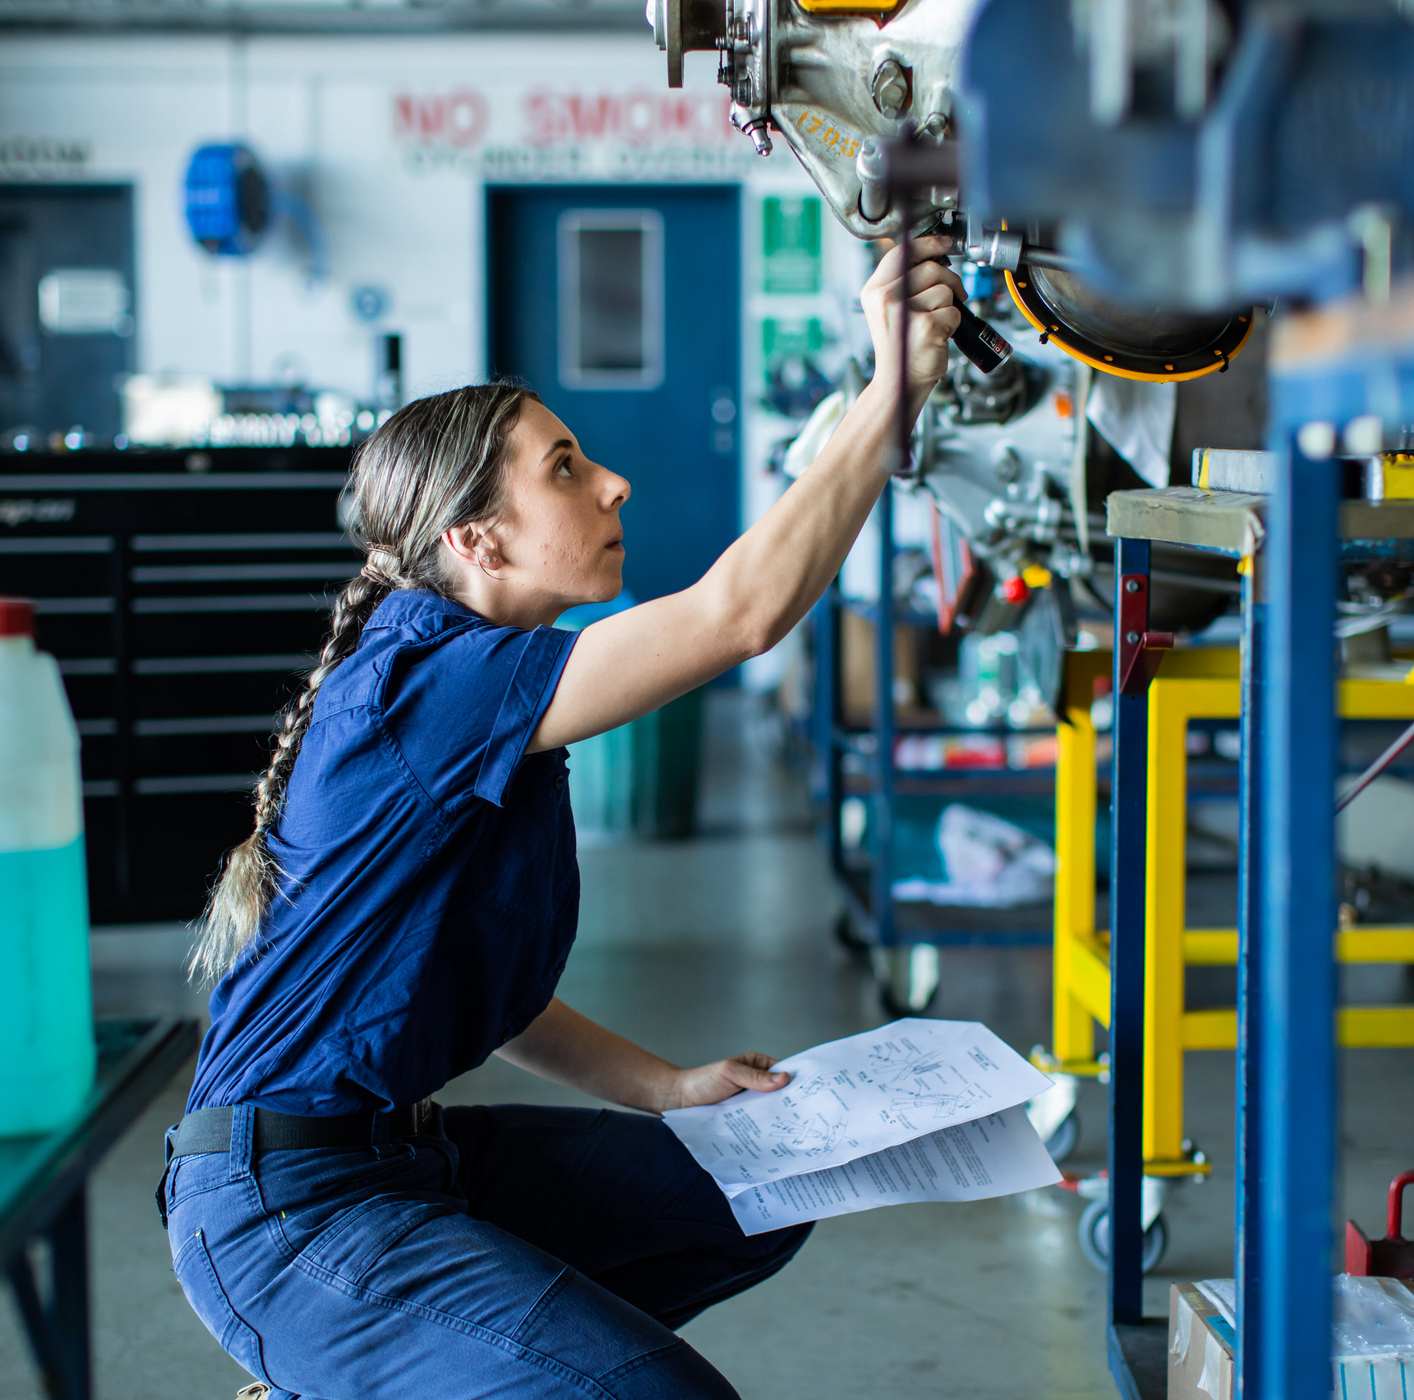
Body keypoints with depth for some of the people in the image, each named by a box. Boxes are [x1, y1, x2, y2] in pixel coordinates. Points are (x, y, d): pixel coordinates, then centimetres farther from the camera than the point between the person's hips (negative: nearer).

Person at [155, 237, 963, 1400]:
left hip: (401, 1148, 11)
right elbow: (742, 609, -27)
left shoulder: (472, 694, 12)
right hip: (288, 1202, -10)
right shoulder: (424, 682, -19)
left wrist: (667, 1089, 13)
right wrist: (894, 390, -25)